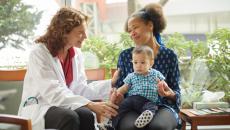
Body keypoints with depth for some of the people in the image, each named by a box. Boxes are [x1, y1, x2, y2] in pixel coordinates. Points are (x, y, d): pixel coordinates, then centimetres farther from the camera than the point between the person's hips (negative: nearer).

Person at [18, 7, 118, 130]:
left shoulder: (77, 54, 5)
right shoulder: (39, 53, -16)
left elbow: (79, 87, 2)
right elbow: (52, 92, -27)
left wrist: (102, 101, -17)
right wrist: (90, 104, -35)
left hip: (62, 105, 5)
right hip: (38, 108, -5)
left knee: (86, 115, -28)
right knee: (70, 118, -34)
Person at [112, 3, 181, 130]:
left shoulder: (169, 55, 4)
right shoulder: (125, 56, 8)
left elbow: (176, 91, 7)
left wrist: (170, 93, -16)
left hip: (161, 106, 0)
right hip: (132, 107, 1)